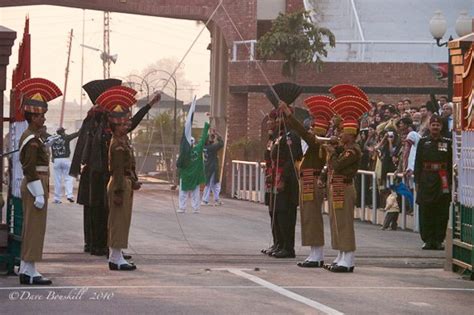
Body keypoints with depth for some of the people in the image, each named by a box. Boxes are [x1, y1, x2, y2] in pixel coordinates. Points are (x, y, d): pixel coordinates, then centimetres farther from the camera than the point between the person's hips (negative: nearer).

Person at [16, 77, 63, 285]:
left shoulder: (29, 136, 15)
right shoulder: (33, 139, -17)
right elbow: (30, 168, -22)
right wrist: (39, 194, -23)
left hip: (30, 185, 11)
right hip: (36, 184, -11)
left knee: (31, 229, 13)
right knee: (35, 228, -7)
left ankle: (25, 271, 17)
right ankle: (30, 272, -6)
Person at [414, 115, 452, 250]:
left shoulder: (448, 143, 8)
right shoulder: (423, 142, 8)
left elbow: (451, 164, 8)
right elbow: (417, 163, 6)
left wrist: (450, 182, 2)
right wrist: (417, 181, 0)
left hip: (442, 182, 0)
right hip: (426, 182, 0)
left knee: (442, 213, -1)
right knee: (426, 213, -1)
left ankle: (439, 240, 5)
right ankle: (428, 240, 6)